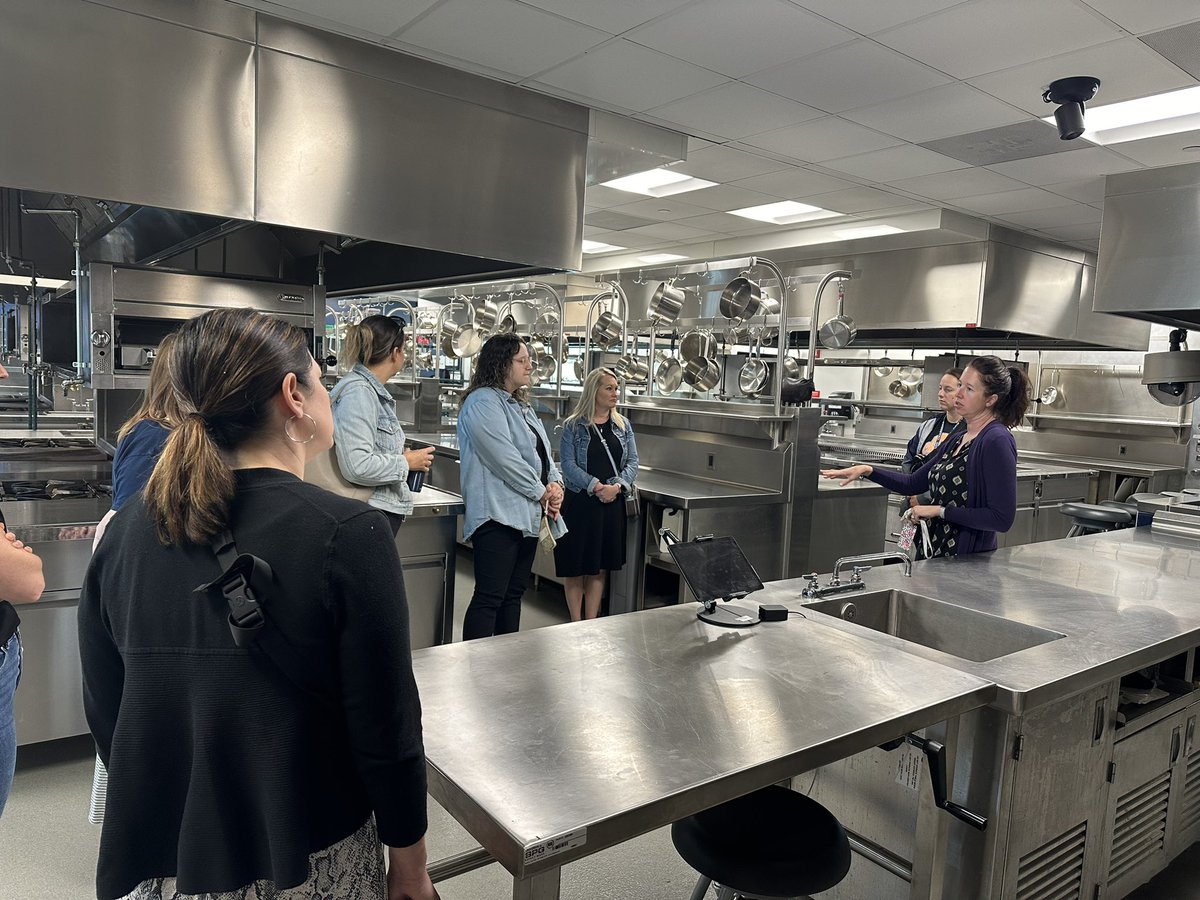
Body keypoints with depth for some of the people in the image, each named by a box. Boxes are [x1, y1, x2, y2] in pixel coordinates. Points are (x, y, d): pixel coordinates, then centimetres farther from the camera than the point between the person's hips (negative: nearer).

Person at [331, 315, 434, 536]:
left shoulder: (373, 390, 14)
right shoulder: (358, 392, -16)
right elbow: (357, 465, -25)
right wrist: (406, 462, -12)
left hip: (385, 509, 10)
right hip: (368, 515, -10)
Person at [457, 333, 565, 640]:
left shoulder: (521, 405, 18)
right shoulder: (483, 402, -12)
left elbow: (543, 451, 18)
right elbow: (505, 459, -19)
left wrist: (555, 482, -1)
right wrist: (542, 492, -12)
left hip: (528, 515, 10)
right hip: (500, 515, -10)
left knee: (514, 593, 15)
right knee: (490, 597, -7)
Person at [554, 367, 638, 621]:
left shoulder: (623, 425, 9)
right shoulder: (574, 426, -4)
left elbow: (632, 462, 4)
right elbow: (568, 464, -11)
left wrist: (617, 486, -13)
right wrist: (596, 486, -21)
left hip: (613, 503, 4)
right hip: (580, 502, -4)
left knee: (599, 567, 11)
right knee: (576, 567, 3)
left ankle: (591, 622, 21)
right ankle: (576, 624, 16)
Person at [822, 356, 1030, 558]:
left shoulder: (997, 442, -16)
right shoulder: (957, 440, 9)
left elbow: (1003, 518, -21)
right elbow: (913, 483, 14)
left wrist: (940, 510, -18)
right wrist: (868, 471, 1)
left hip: (969, 561, -8)